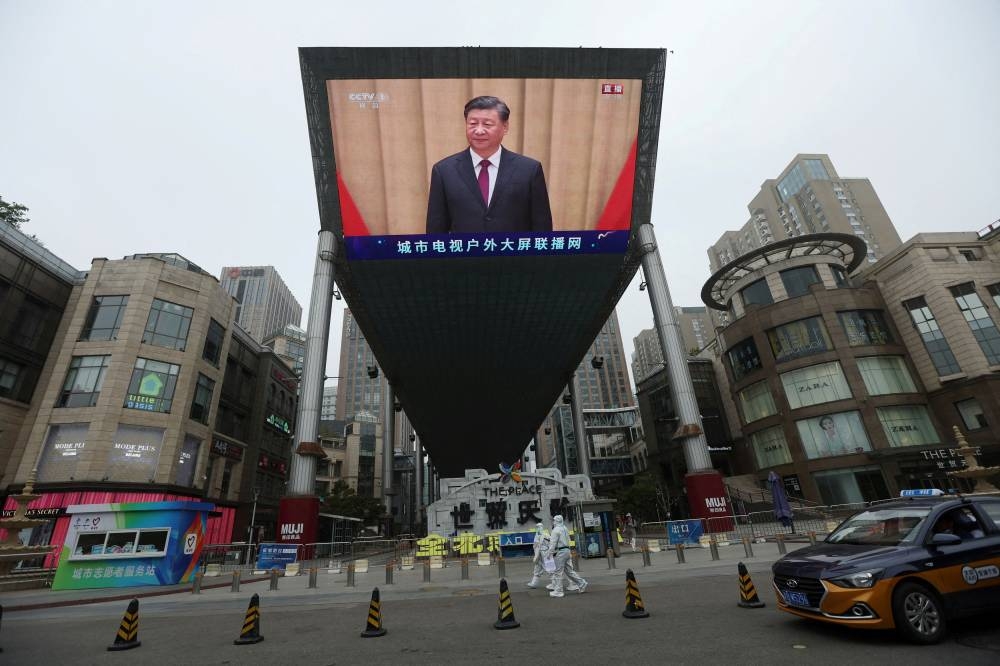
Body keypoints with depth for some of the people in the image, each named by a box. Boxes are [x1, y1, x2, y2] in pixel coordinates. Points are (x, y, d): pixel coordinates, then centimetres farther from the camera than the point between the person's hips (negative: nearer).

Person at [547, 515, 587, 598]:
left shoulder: (556, 530, -11)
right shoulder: (564, 528, 16)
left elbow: (553, 543, -16)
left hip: (560, 552, -9)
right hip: (567, 550, 9)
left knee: (558, 572, -2)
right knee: (569, 570, 14)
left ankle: (558, 591, 1)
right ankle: (582, 584, 13)